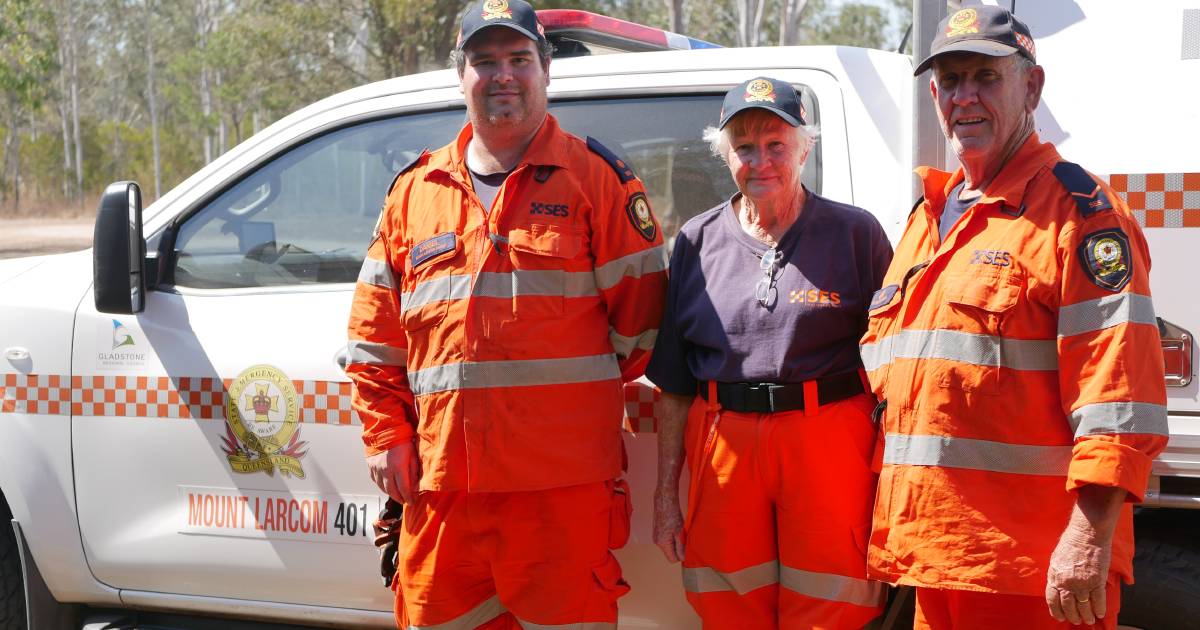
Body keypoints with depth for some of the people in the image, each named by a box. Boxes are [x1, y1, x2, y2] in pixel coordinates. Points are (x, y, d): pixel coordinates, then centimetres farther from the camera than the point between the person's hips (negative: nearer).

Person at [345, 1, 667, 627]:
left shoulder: (596, 177, 4)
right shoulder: (414, 190, 15)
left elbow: (640, 309, 3)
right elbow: (374, 335, 17)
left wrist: (589, 397, 5)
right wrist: (387, 434, 9)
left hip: (563, 486, -4)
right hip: (440, 483, 4)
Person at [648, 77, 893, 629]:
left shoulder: (856, 233, 4)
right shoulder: (697, 241, 11)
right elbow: (673, 384, 12)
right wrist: (666, 494, 8)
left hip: (830, 446, -2)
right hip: (723, 450, 3)